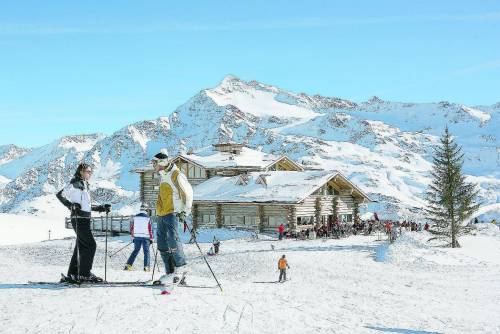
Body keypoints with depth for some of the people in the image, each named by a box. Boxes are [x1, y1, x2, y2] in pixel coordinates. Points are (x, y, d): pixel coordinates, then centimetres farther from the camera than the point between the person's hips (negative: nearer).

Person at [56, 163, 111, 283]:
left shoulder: (85, 185, 21)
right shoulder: (75, 184, -6)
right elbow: (60, 195, -15)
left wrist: (101, 208, 19)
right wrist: (71, 205, -25)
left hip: (85, 219, 9)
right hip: (79, 218, -9)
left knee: (81, 246, 9)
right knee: (90, 245, -11)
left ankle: (72, 275, 13)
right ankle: (85, 273, -7)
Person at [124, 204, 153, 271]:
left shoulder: (135, 217, 3)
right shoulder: (148, 218, -6)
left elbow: (131, 228, 7)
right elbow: (150, 230, -5)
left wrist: (132, 237, 16)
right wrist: (151, 239, 3)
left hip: (136, 237, 3)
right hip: (145, 237, -3)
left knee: (135, 251, 14)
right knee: (146, 251, 5)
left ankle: (128, 265, 8)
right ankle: (146, 266, -2)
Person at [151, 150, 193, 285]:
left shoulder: (176, 175, -8)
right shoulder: (162, 176, 19)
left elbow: (188, 193, -9)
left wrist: (185, 211, -13)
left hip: (172, 213, -9)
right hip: (161, 214, 9)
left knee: (172, 240, -19)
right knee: (162, 244, 4)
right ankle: (170, 273, 6)